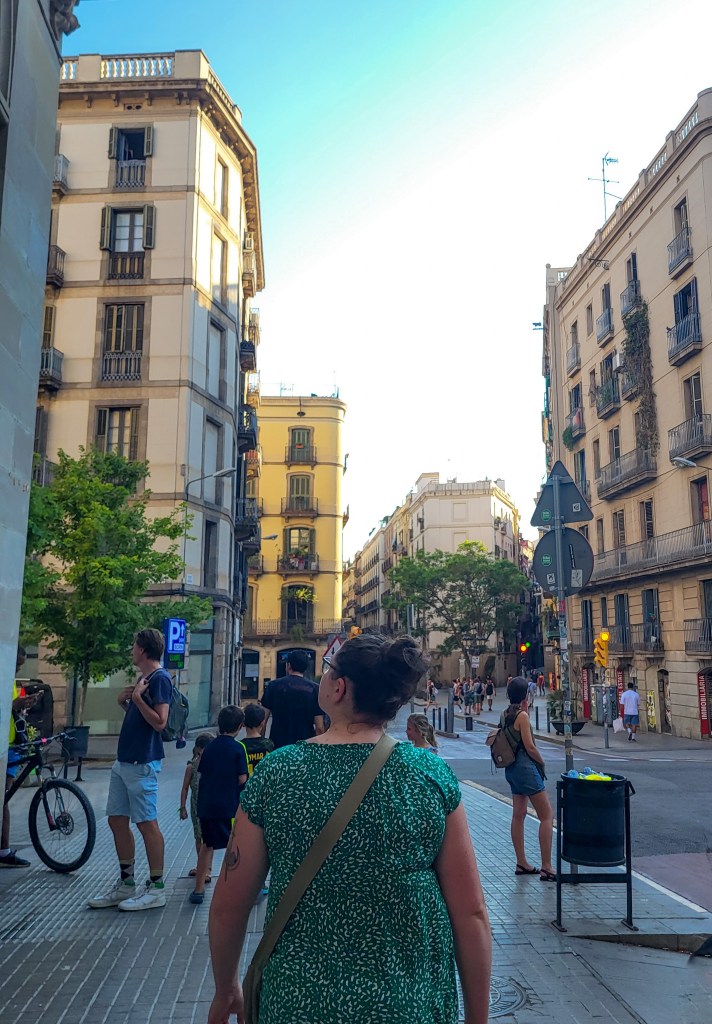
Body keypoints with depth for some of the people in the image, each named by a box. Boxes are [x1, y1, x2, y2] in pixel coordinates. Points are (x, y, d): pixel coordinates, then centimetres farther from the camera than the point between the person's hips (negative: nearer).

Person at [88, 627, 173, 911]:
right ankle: (126, 885, 22)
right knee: (117, 820, 12)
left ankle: (156, 888, 6)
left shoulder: (160, 678, -13)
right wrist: (123, 701, 7)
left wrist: (137, 698, -20)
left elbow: (159, 722, -20)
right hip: (124, 760, 10)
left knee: (146, 822, -4)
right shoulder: (143, 678, 16)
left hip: (142, 763, -10)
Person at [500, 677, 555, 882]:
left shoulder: (505, 715, 7)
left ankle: (521, 863, 19)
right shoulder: (522, 715, -16)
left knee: (518, 815, 13)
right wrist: (542, 763, -2)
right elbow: (530, 746, -15)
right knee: (547, 816, -4)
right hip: (526, 767, -9)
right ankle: (546, 868, -6)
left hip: (512, 768, 9)